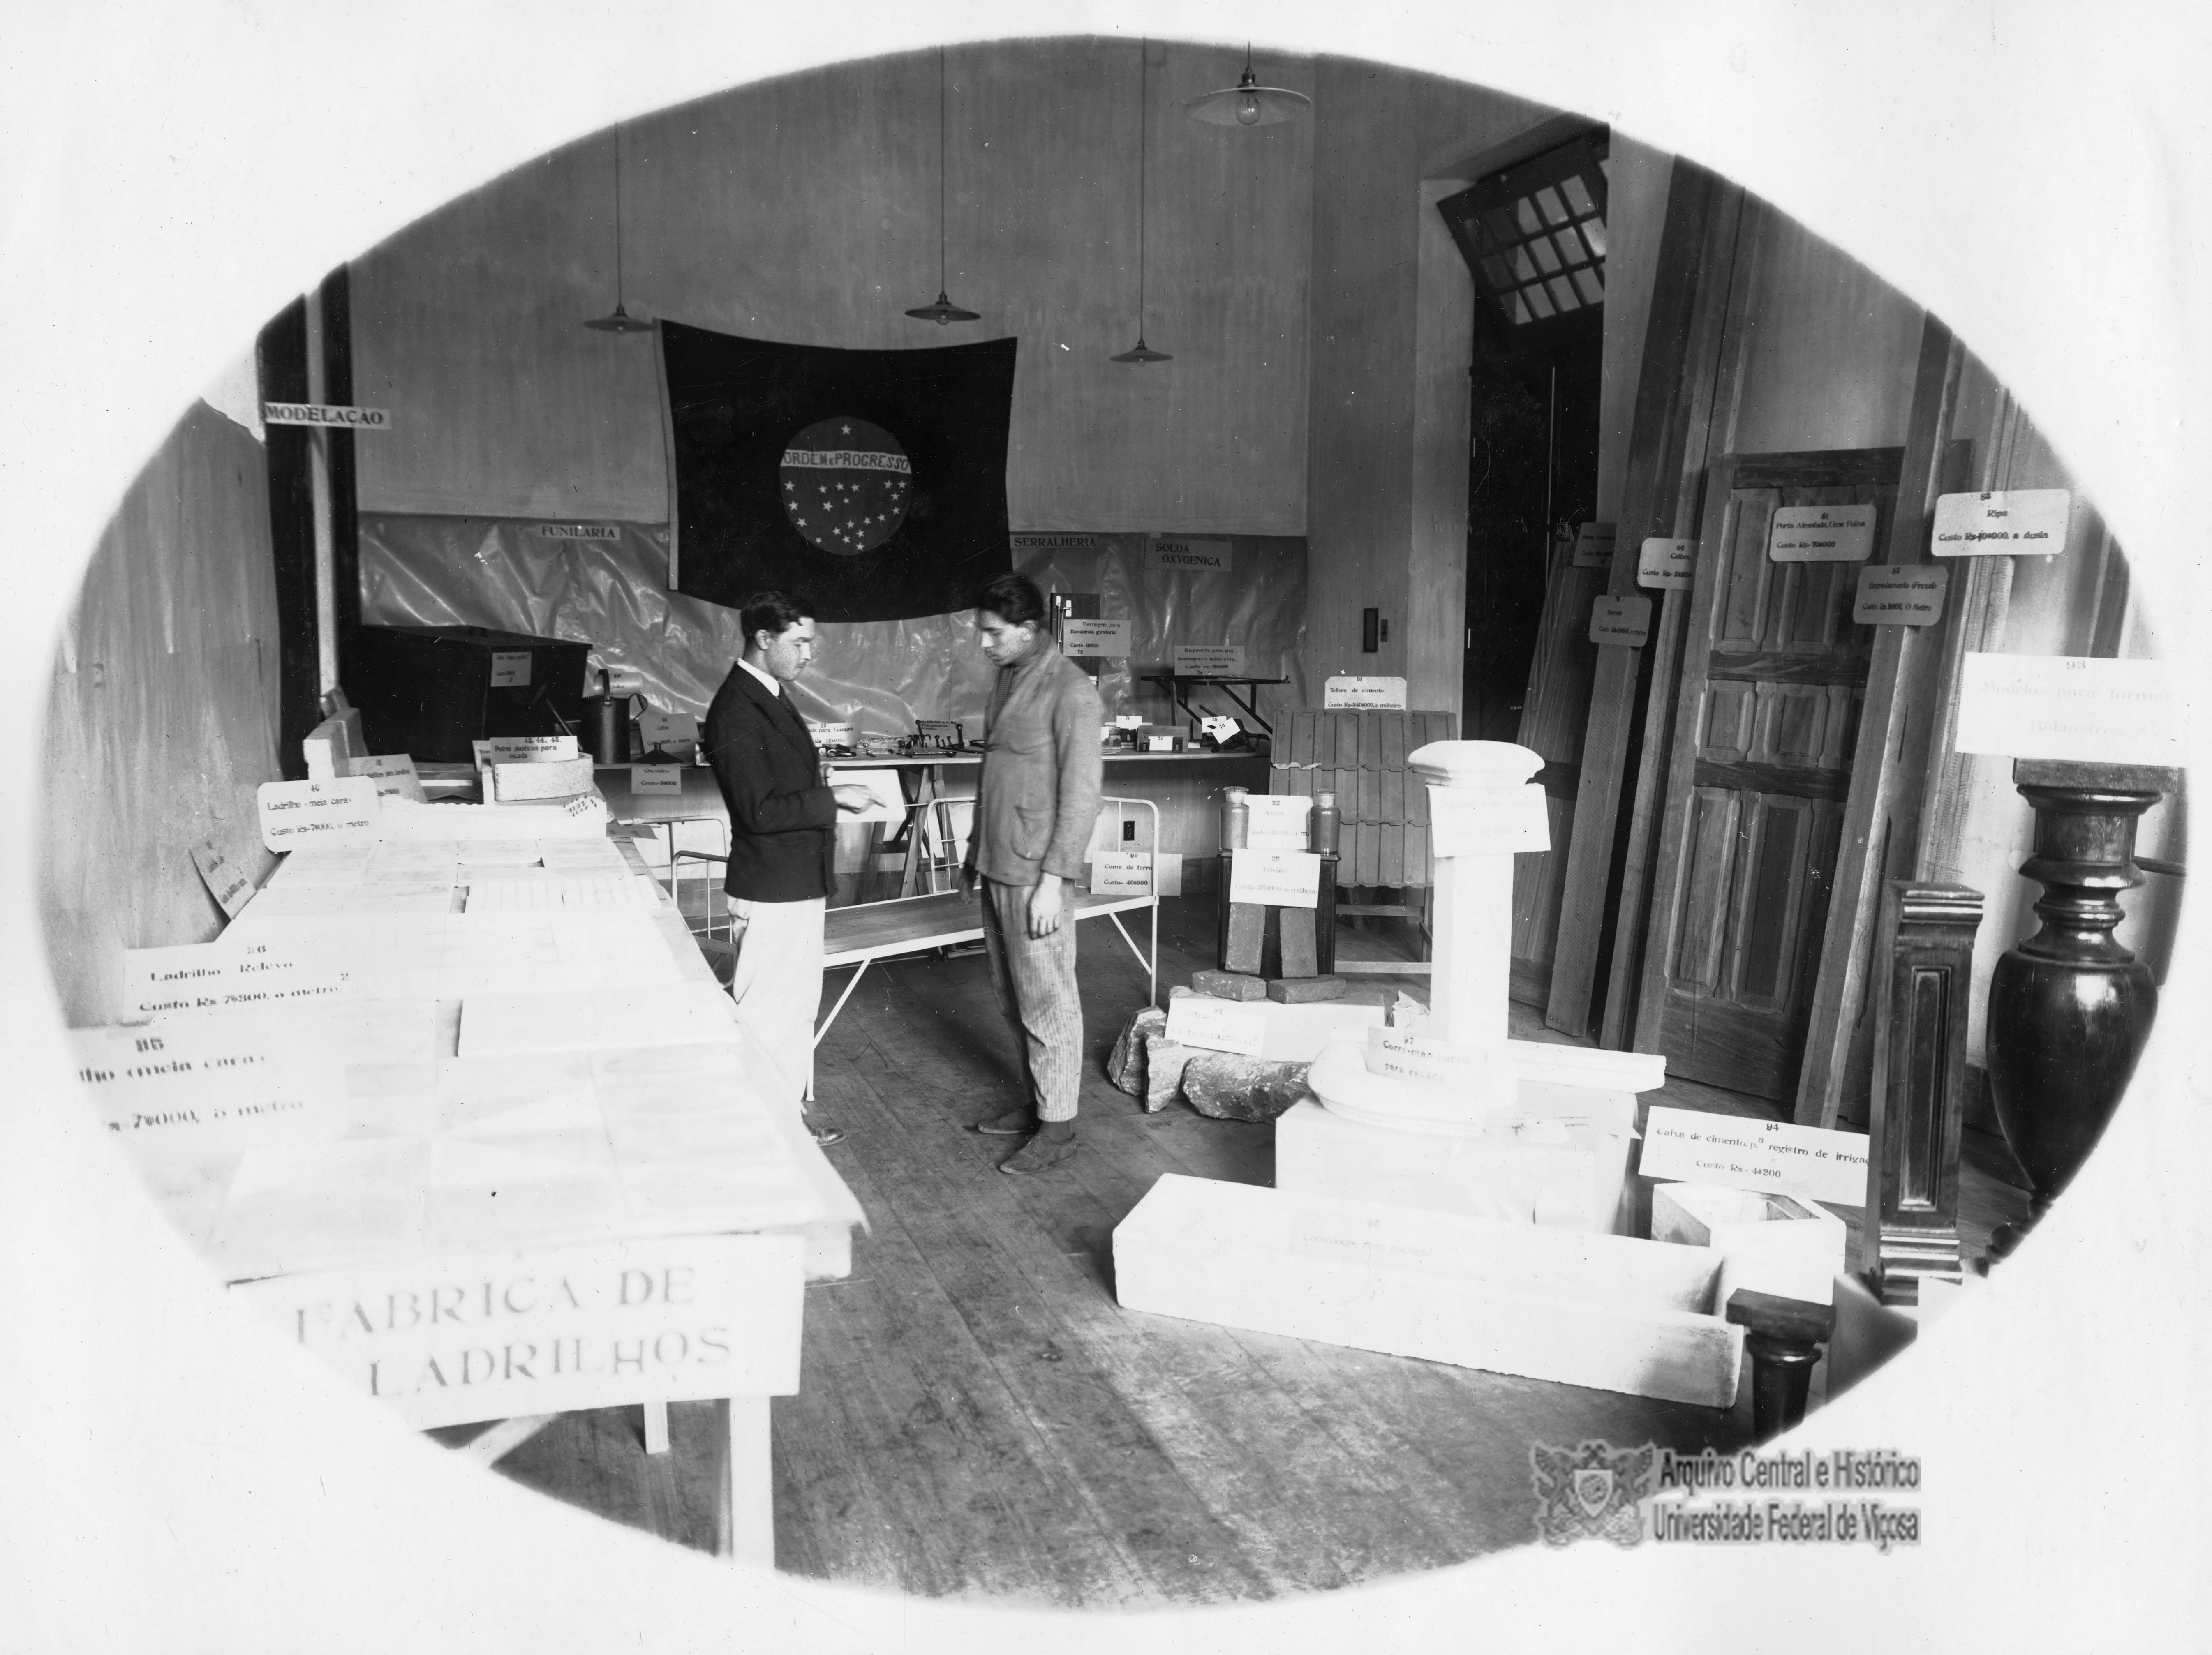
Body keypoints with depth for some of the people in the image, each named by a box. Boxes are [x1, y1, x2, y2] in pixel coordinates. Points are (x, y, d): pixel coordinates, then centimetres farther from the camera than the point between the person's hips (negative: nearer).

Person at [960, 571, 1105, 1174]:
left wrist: (1054, 880, -21)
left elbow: (1081, 793, -18)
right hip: (997, 868, 8)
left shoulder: (1070, 691, -16)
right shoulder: (1008, 678, 11)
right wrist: (975, 852, 21)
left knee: (1046, 1001, 0)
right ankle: (1036, 1101, 28)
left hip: (1035, 875, -8)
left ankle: (1057, 1128, 10)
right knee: (1014, 999, 16)